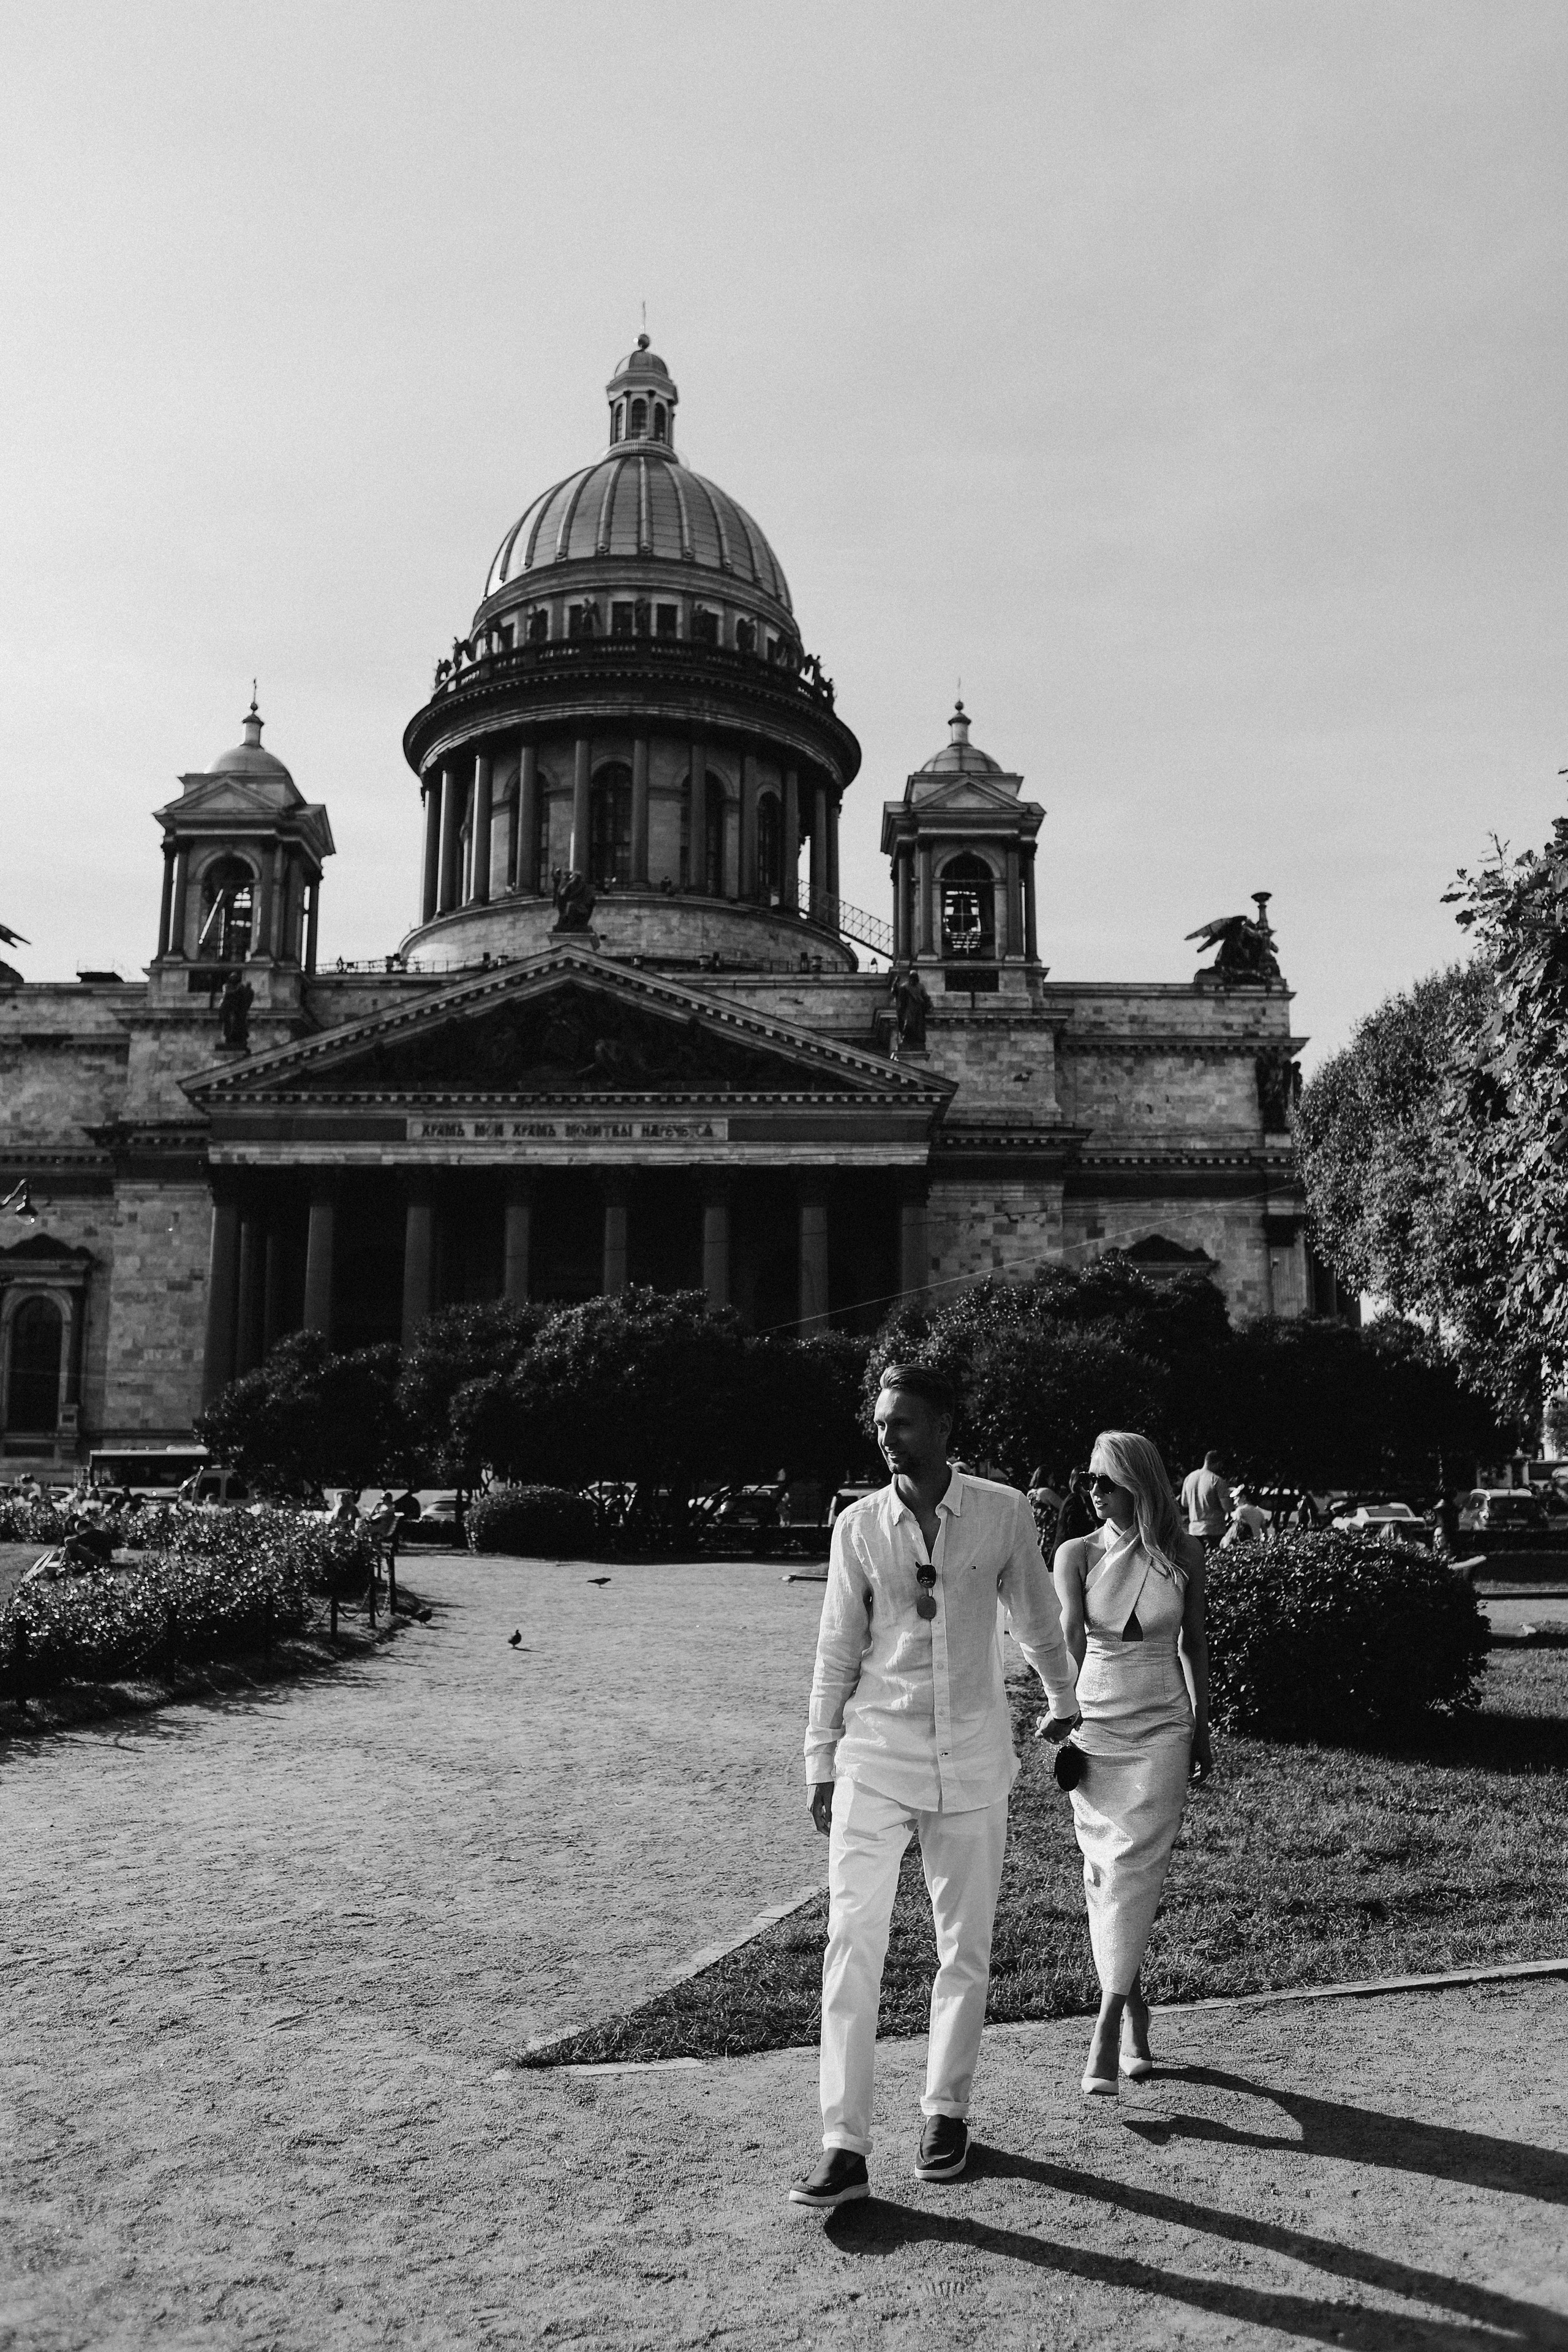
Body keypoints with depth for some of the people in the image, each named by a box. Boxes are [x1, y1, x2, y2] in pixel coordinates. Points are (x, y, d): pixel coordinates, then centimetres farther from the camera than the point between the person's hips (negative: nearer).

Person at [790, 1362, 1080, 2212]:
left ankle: (945, 2112, 28)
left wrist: (1062, 1704, 22)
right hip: (875, 1755, 0)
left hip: (972, 1758, 0)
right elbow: (837, 1650, 4)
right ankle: (844, 2146, 2)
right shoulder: (858, 1525, -3)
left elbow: (1036, 1619, 11)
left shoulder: (1003, 1513, -5)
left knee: (965, 1947, 10)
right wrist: (820, 1764, 5)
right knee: (852, 1944, -5)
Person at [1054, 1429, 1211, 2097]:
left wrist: (1202, 1729, 16)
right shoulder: (1077, 1555, -2)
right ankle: (1134, 2008, 23)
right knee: (1102, 1874, 5)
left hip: (1162, 1727, -1)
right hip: (1094, 1724, 1)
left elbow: (1193, 1644, 11)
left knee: (1133, 1870, -10)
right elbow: (1068, 1638, -14)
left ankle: (1106, 2030, -7)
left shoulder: (1183, 1554, 0)